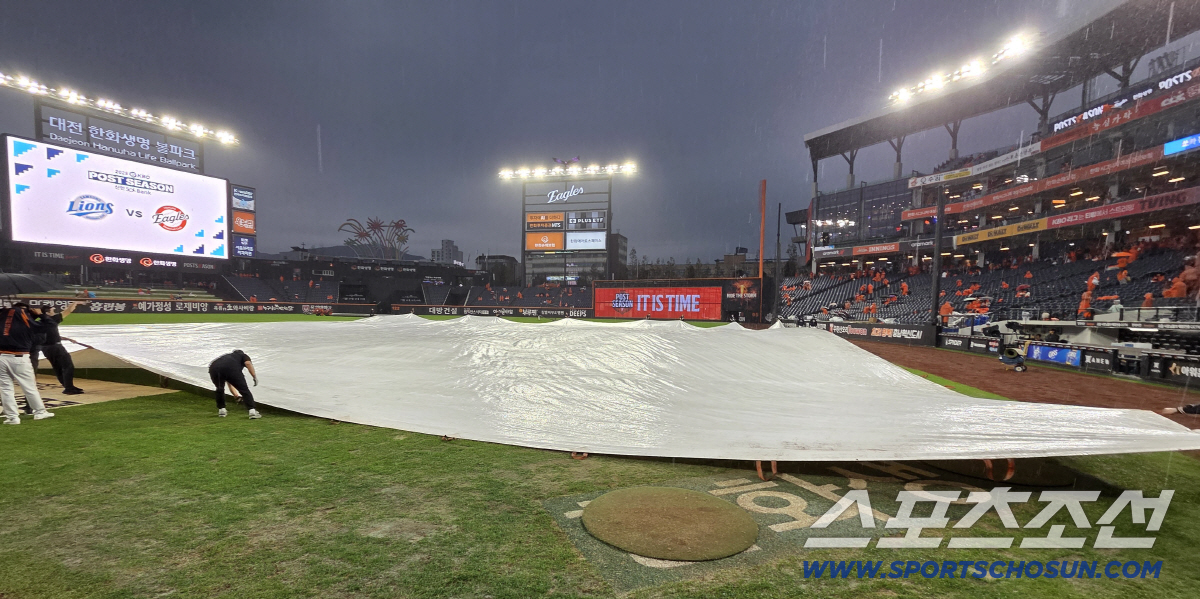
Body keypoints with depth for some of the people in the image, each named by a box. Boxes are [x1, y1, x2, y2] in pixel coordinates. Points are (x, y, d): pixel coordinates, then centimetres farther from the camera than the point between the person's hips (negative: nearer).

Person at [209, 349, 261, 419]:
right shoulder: (243, 356, 32)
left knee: (220, 389, 34)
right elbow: (248, 363, 3)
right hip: (231, 369, -5)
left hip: (213, 368, 5)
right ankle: (252, 412, -1)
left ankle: (221, 410, 36)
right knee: (244, 390, 6)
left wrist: (235, 394, 66)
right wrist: (255, 377, 4)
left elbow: (228, 381, 55)